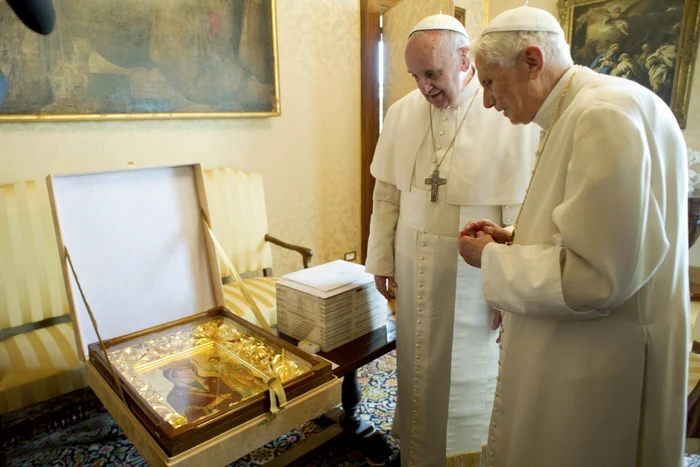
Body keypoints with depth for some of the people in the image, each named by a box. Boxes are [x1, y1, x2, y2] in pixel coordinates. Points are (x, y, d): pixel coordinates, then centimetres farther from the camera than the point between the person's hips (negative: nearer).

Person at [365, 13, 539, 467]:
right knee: (418, 368, 18)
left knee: (468, 378, 11)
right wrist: (382, 258, 8)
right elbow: (387, 194, 6)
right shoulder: (402, 112, 1)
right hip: (415, 274, 4)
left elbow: (522, 212, -13)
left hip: (475, 277, -4)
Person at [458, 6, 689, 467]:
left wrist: (492, 259, -14)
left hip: (598, 374, -9)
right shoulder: (575, 114, 10)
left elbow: (592, 277, -28)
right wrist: (513, 238, 5)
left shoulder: (607, 116, -23)